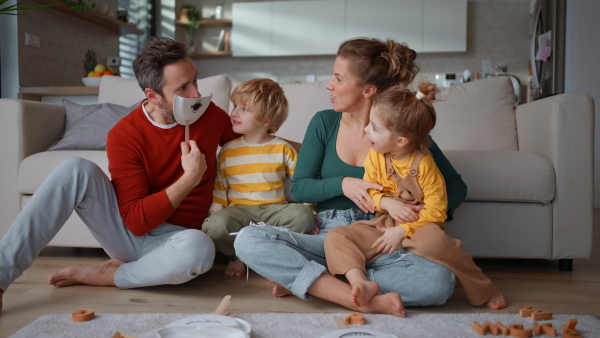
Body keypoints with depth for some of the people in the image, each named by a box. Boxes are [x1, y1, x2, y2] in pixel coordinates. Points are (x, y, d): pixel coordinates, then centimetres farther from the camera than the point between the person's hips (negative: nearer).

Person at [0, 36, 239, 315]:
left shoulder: (211, 115, -6)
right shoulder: (124, 135, -13)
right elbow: (137, 221, -16)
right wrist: (190, 179, -24)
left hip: (173, 240, 1)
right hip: (127, 233, 0)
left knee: (199, 247, -38)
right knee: (77, 170, -26)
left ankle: (103, 276, -15)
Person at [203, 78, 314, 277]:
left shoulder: (282, 149, 5)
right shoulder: (228, 151, 8)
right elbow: (218, 190, 10)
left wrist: (309, 208, -7)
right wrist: (214, 214, -2)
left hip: (274, 210, 0)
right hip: (239, 211, 0)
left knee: (301, 215, -31)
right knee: (215, 225, -32)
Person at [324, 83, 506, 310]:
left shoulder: (423, 163, -16)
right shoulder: (375, 156, -3)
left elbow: (436, 211, -16)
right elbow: (369, 191, 6)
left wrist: (402, 231, -21)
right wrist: (389, 203, -15)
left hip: (417, 226, -5)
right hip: (383, 225, 5)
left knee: (432, 241, -39)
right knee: (335, 236, -13)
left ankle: (483, 290, -17)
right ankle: (361, 284, -35)